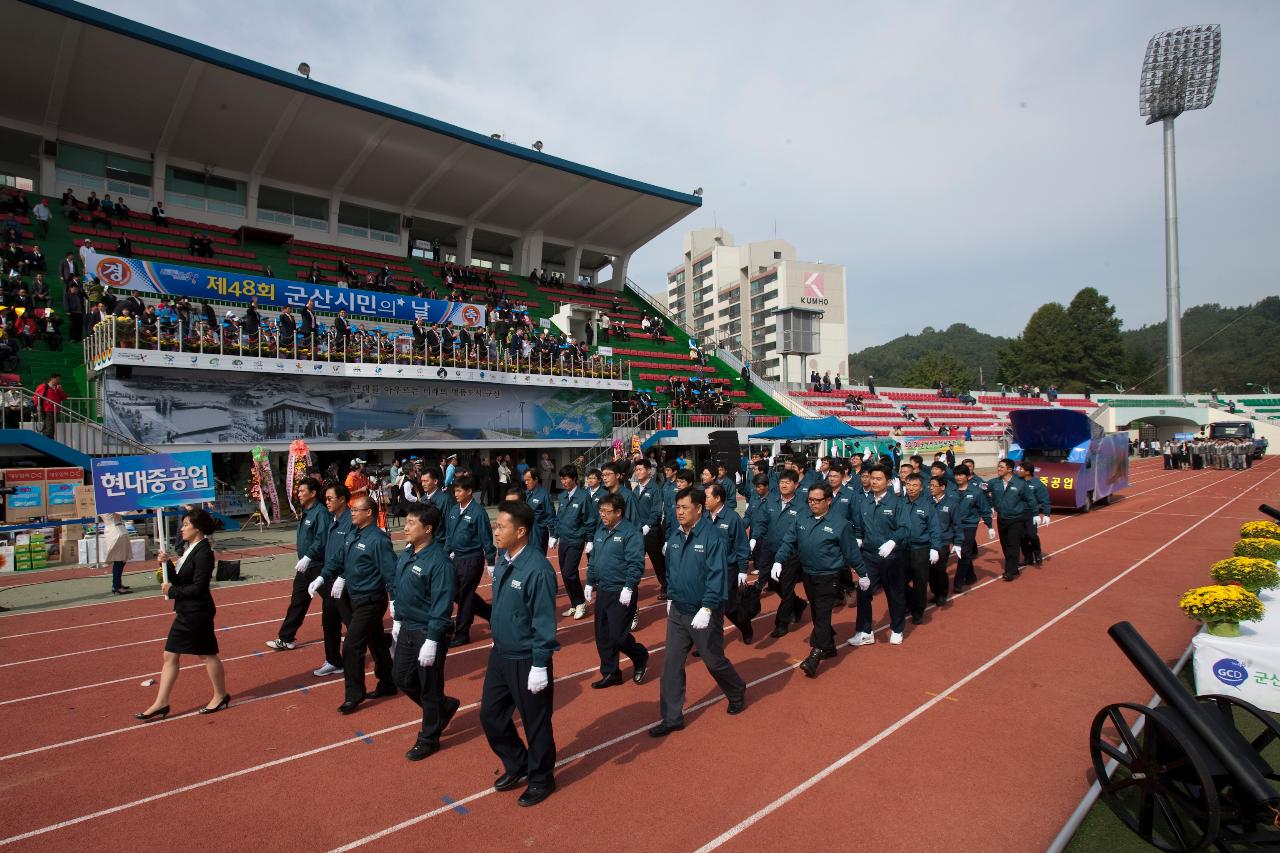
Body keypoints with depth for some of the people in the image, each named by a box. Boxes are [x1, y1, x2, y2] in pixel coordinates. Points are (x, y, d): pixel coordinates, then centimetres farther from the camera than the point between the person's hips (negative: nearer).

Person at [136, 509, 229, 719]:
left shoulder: (203, 553, -20)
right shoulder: (191, 549, 10)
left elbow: (198, 587, -22)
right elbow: (178, 579, 8)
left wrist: (172, 591, -11)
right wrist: (167, 564, -6)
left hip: (198, 613, -10)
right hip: (186, 613, 10)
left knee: (207, 654, 5)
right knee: (170, 656, 12)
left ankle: (221, 696, 22)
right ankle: (161, 704, 20)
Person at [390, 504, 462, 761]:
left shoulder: (439, 561, -23)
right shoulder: (406, 554, 3)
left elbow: (442, 605, -23)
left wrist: (431, 641, -22)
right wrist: (398, 621, 18)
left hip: (428, 633, -8)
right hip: (407, 629, 9)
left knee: (429, 689, 7)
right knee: (402, 678, 18)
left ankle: (429, 739, 28)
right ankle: (444, 707, 40)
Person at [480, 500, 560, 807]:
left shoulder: (537, 569, -25)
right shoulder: (502, 560, 0)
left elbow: (544, 622, -21)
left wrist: (540, 666, -19)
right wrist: (497, 641, 17)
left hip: (527, 661, -8)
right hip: (500, 654, 8)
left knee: (535, 723, 11)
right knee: (490, 715, 19)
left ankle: (541, 779, 34)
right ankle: (516, 766, 42)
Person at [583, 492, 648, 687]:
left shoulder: (631, 533, -15)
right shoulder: (600, 530, 10)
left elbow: (635, 564, -19)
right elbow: (593, 559, 18)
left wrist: (628, 588, -22)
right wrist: (589, 583, 17)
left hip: (621, 593, -8)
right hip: (602, 590, 8)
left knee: (618, 636, -5)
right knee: (602, 636, 12)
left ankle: (641, 658, 24)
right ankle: (610, 673, 26)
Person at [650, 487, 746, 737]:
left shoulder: (711, 536, -19)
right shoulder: (675, 535, 0)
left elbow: (717, 575, -21)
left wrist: (707, 608, -25)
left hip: (704, 613, -5)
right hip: (678, 611, 6)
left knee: (714, 661, 12)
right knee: (671, 664, 5)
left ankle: (737, 695, 41)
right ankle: (672, 718, 18)